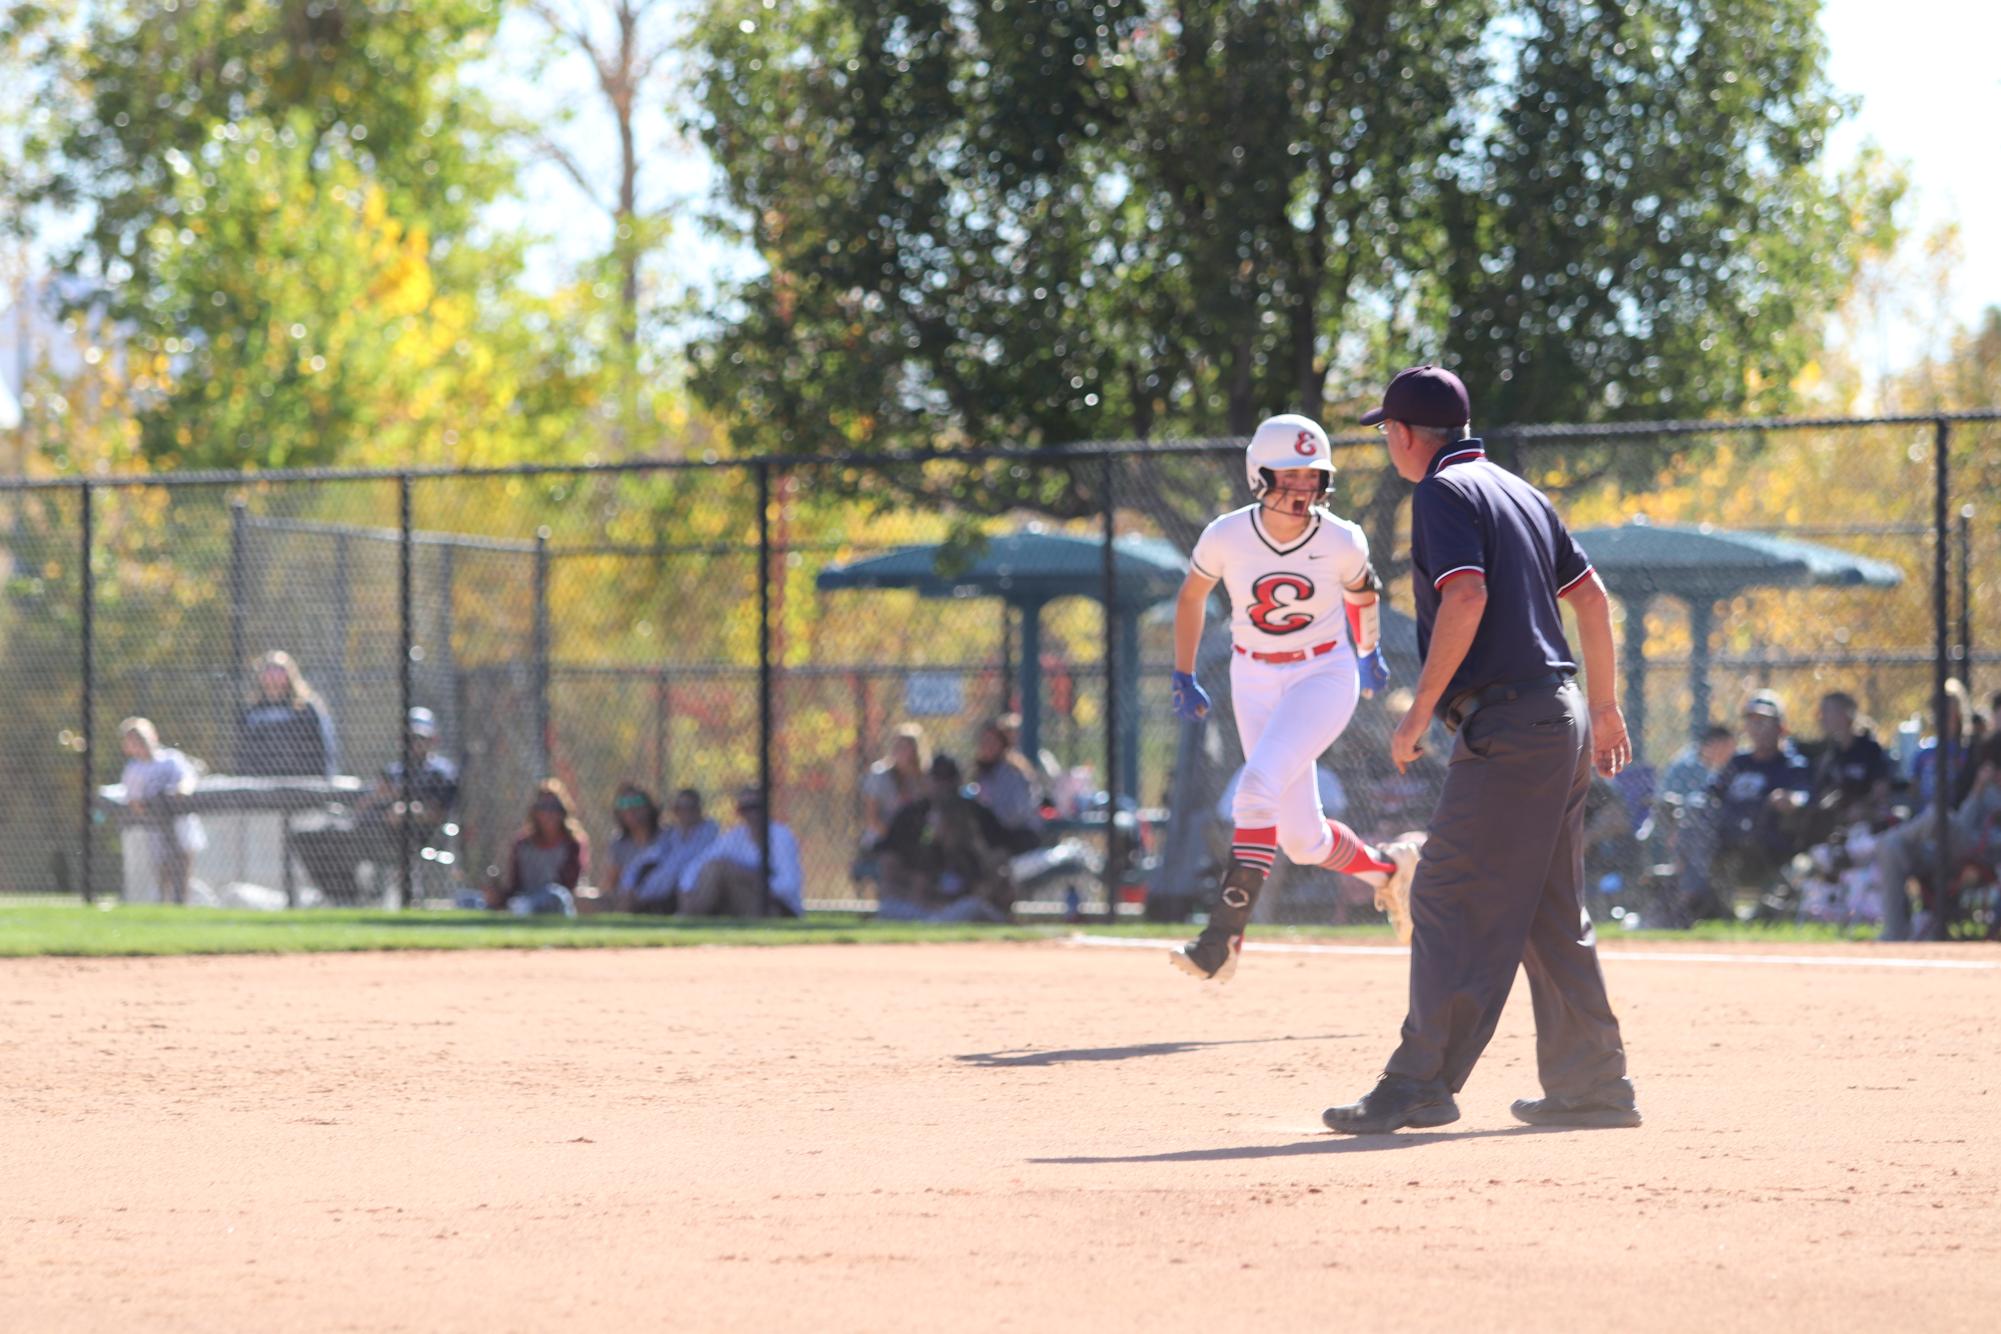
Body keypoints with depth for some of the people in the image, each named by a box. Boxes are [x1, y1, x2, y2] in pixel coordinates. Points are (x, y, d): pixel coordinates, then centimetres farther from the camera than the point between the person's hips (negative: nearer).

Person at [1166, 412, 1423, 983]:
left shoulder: (1341, 542, -15)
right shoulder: (1227, 536, -13)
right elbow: (1192, 595, 6)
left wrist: (1368, 652, 24)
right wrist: (1184, 677, 9)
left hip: (1325, 675, -3)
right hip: (1255, 683, 3)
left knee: (1260, 785, -27)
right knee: (1302, 840, 2)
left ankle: (1224, 934, -25)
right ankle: (1386, 868, 33)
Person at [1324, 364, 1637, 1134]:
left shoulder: (1443, 492, -7)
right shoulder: (1519, 491, 20)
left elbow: (1466, 596, -21)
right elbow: (1591, 595, 20)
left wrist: (1420, 712, -18)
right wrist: (1606, 708, 25)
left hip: (1506, 721, -9)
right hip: (1562, 721, 9)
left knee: (1450, 900, -11)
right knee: (1550, 915, 14)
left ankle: (1420, 1085, -16)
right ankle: (1591, 1086, 16)